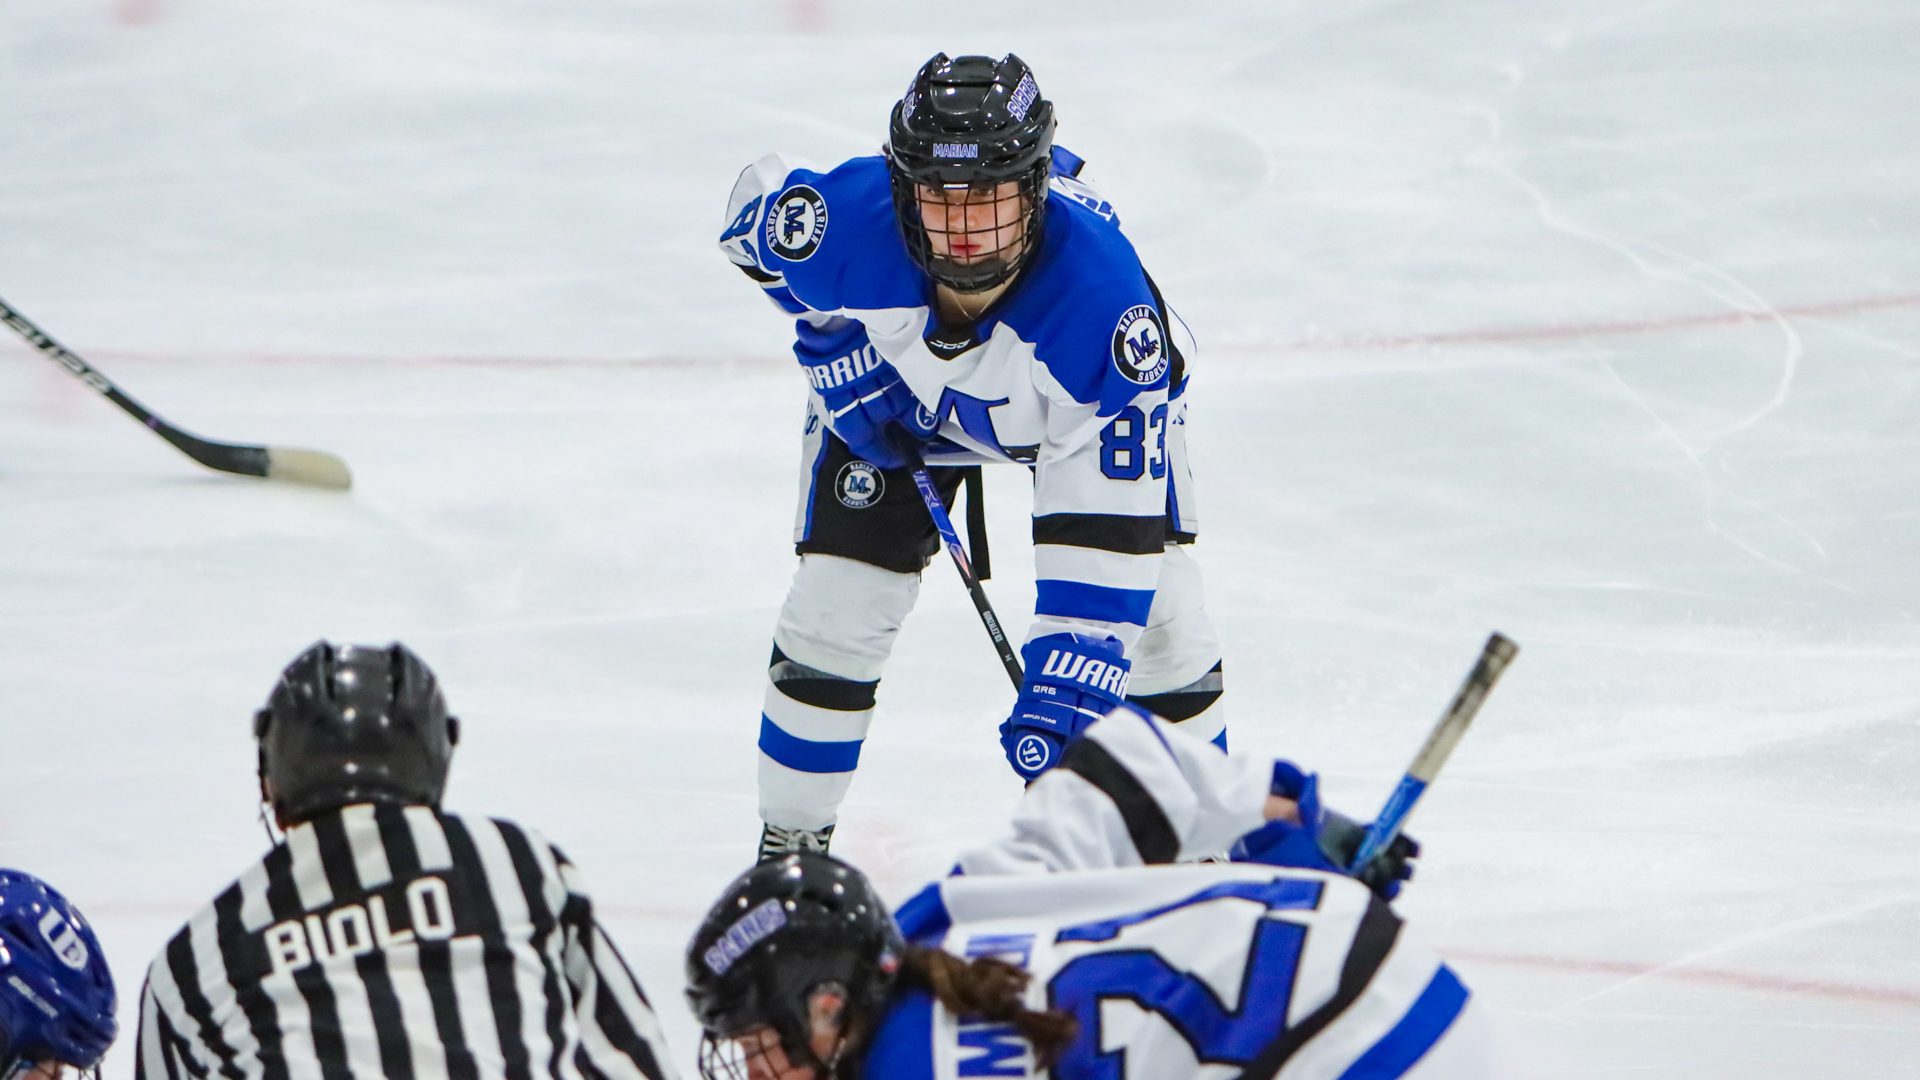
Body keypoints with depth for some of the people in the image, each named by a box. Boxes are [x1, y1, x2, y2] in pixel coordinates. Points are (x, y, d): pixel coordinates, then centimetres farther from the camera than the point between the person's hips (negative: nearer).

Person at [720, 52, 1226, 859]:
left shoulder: (1103, 295, -44)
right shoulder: (847, 221, -39)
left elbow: (1111, 522, -42)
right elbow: (759, 200, -11)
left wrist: (1067, 686, -47)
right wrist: (834, 346, -15)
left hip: (1081, 393, -1)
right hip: (894, 386, 1)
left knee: (1152, 606, -9)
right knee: (836, 603, -6)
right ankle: (789, 844, 15)